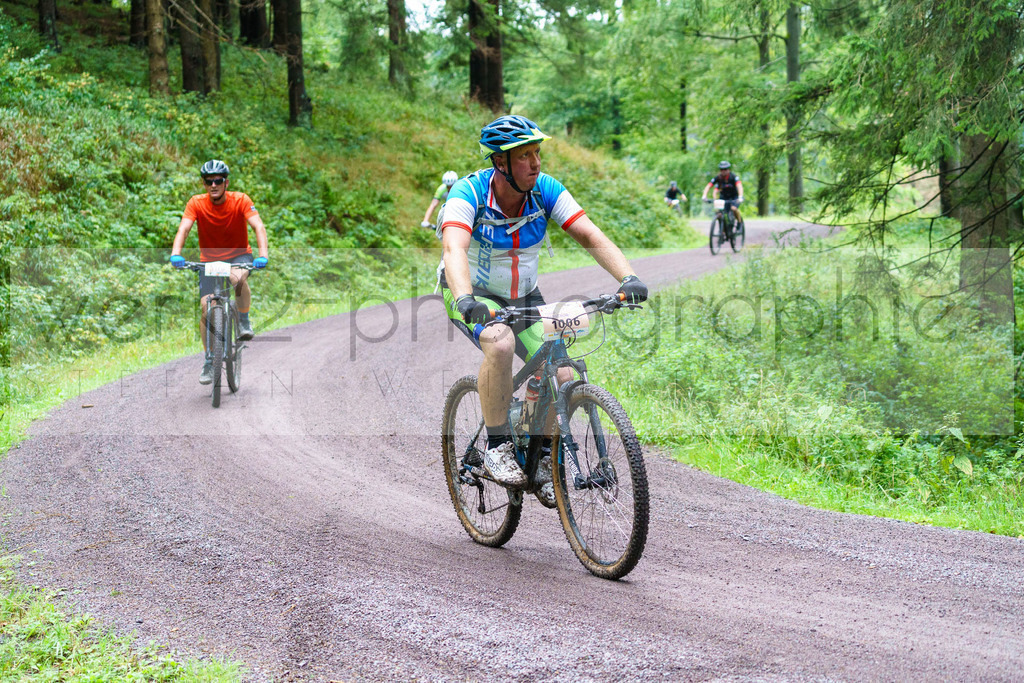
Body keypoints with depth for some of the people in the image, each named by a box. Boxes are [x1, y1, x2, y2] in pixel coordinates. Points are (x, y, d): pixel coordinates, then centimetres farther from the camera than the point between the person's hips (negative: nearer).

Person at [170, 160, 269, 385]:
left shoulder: (240, 200, -17)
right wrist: (176, 254, -43)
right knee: (207, 307, -12)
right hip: (210, 259, 2)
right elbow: (183, 229, -25)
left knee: (238, 278, -37)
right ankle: (209, 361, 3)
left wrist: (263, 255, -43)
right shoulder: (197, 203, -14)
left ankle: (244, 322, -11)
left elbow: (258, 226, -27)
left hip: (239, 255, -2)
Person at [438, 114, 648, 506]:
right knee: (500, 343, -36)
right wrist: (465, 300, -59)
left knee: (560, 375, -13)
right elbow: (454, 248, -41)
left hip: (523, 297, 4)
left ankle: (543, 461, 12)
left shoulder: (546, 191, -15)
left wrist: (628, 278, -39)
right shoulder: (468, 193, -25)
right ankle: (497, 447, -20)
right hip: (474, 295, -4)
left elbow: (592, 237, -22)